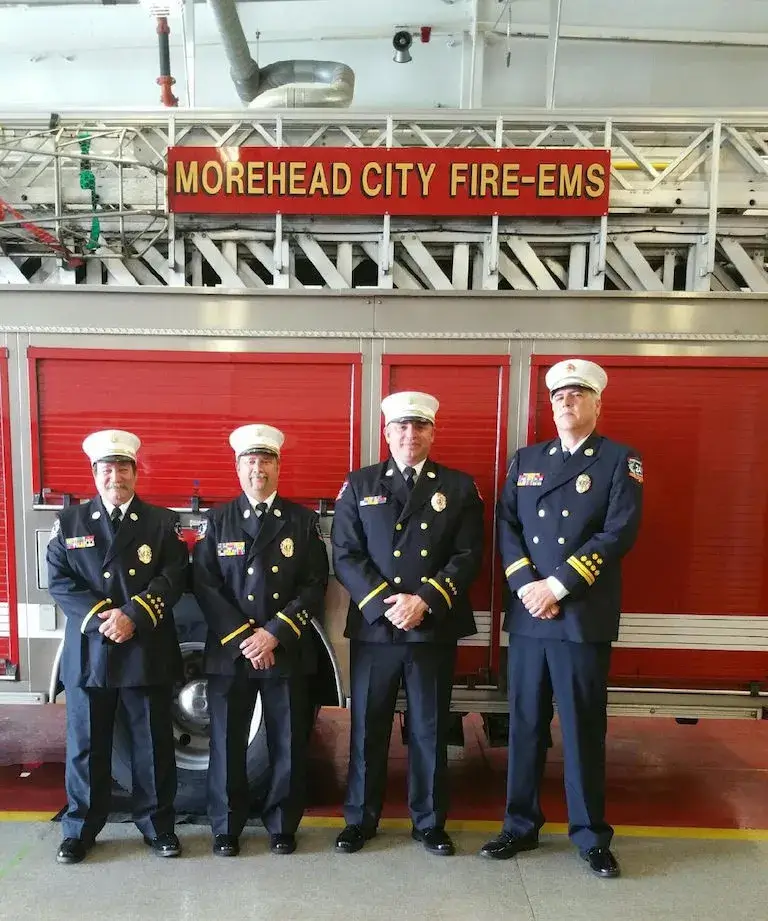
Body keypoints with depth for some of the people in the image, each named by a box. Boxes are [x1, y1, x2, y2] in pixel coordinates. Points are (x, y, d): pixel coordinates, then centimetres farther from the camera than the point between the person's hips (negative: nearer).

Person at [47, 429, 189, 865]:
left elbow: (173, 579, -5)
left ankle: (158, 824, 27)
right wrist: (100, 617, -16)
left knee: (154, 745, 10)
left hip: (148, 652, 0)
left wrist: (132, 615, -18)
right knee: (86, 746, 12)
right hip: (88, 652, 1)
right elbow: (59, 581, -2)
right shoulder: (70, 521, 7)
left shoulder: (162, 522, 4)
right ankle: (81, 829, 31)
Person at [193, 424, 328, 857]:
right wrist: (243, 638, -12)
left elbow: (314, 586, -3)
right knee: (227, 743, 10)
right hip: (229, 651, 1)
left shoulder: (303, 520, 3)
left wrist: (274, 634, -14)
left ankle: (283, 825, 29)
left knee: (288, 743, 9)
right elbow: (206, 585, -2)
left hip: (288, 651, 0)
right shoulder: (219, 521, 5)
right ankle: (227, 827, 29)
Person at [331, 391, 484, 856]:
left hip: (436, 629, 0)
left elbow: (468, 555, -3)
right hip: (373, 626, 0)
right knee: (368, 728, 12)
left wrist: (425, 601, -14)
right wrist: (385, 603, -14)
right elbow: (346, 555, -2)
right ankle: (360, 819, 31)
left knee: (431, 730, 12)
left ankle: (430, 821, 31)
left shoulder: (460, 487, 5)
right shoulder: (359, 485, 5)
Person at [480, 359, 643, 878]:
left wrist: (557, 586, -15)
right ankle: (521, 826, 28)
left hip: (585, 618, -3)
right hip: (527, 615, 3)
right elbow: (507, 528, 5)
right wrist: (526, 586, -10)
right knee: (526, 724, 12)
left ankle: (591, 836, 27)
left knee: (583, 728, 8)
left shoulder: (621, 461, 0)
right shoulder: (526, 460, 12)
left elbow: (619, 534, -11)